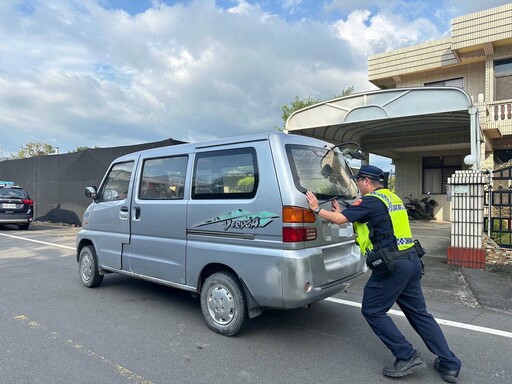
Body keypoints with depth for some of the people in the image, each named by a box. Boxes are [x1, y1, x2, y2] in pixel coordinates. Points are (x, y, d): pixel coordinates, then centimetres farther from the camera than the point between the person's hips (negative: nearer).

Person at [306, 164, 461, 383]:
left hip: (392, 265, -9)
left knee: (373, 311, 5)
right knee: (419, 313, 17)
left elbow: (340, 220, -15)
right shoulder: (392, 197, 18)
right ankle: (449, 364, 21)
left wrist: (316, 209, 0)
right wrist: (341, 213, 26)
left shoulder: (371, 201, -10)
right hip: (412, 261, 9)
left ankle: (407, 357, 6)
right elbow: (364, 220, 25)